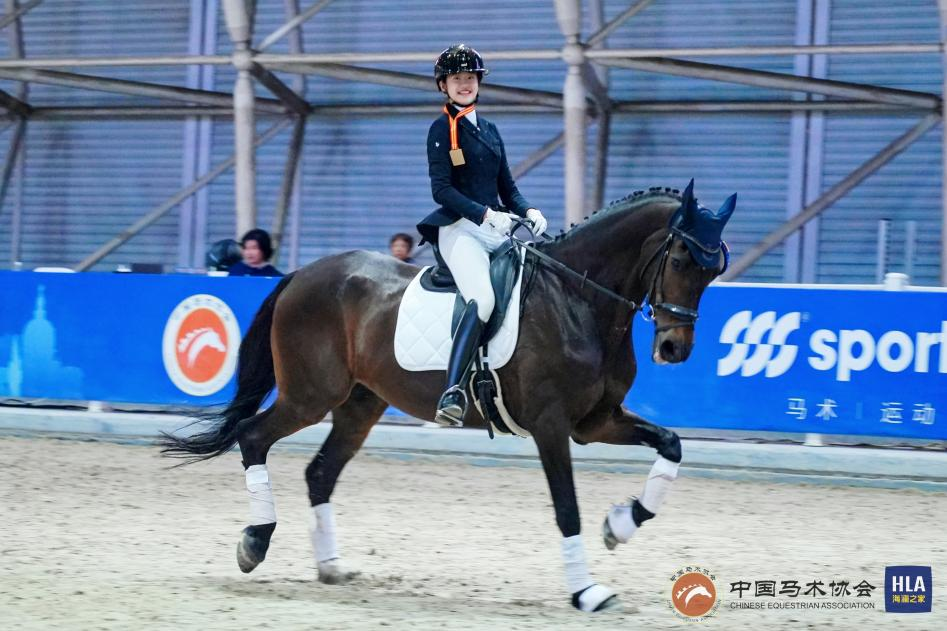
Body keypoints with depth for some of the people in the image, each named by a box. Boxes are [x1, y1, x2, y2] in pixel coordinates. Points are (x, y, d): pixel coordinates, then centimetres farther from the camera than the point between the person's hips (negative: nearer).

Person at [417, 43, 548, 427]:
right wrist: (485, 214, -20)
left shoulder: (489, 130, 21)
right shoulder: (442, 129, 1)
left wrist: (528, 212, 1)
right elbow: (441, 189, -10)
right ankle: (452, 392, -41)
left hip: (496, 229, 8)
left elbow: (507, 188, 21)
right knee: (482, 299, -31)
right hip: (460, 229, -8)